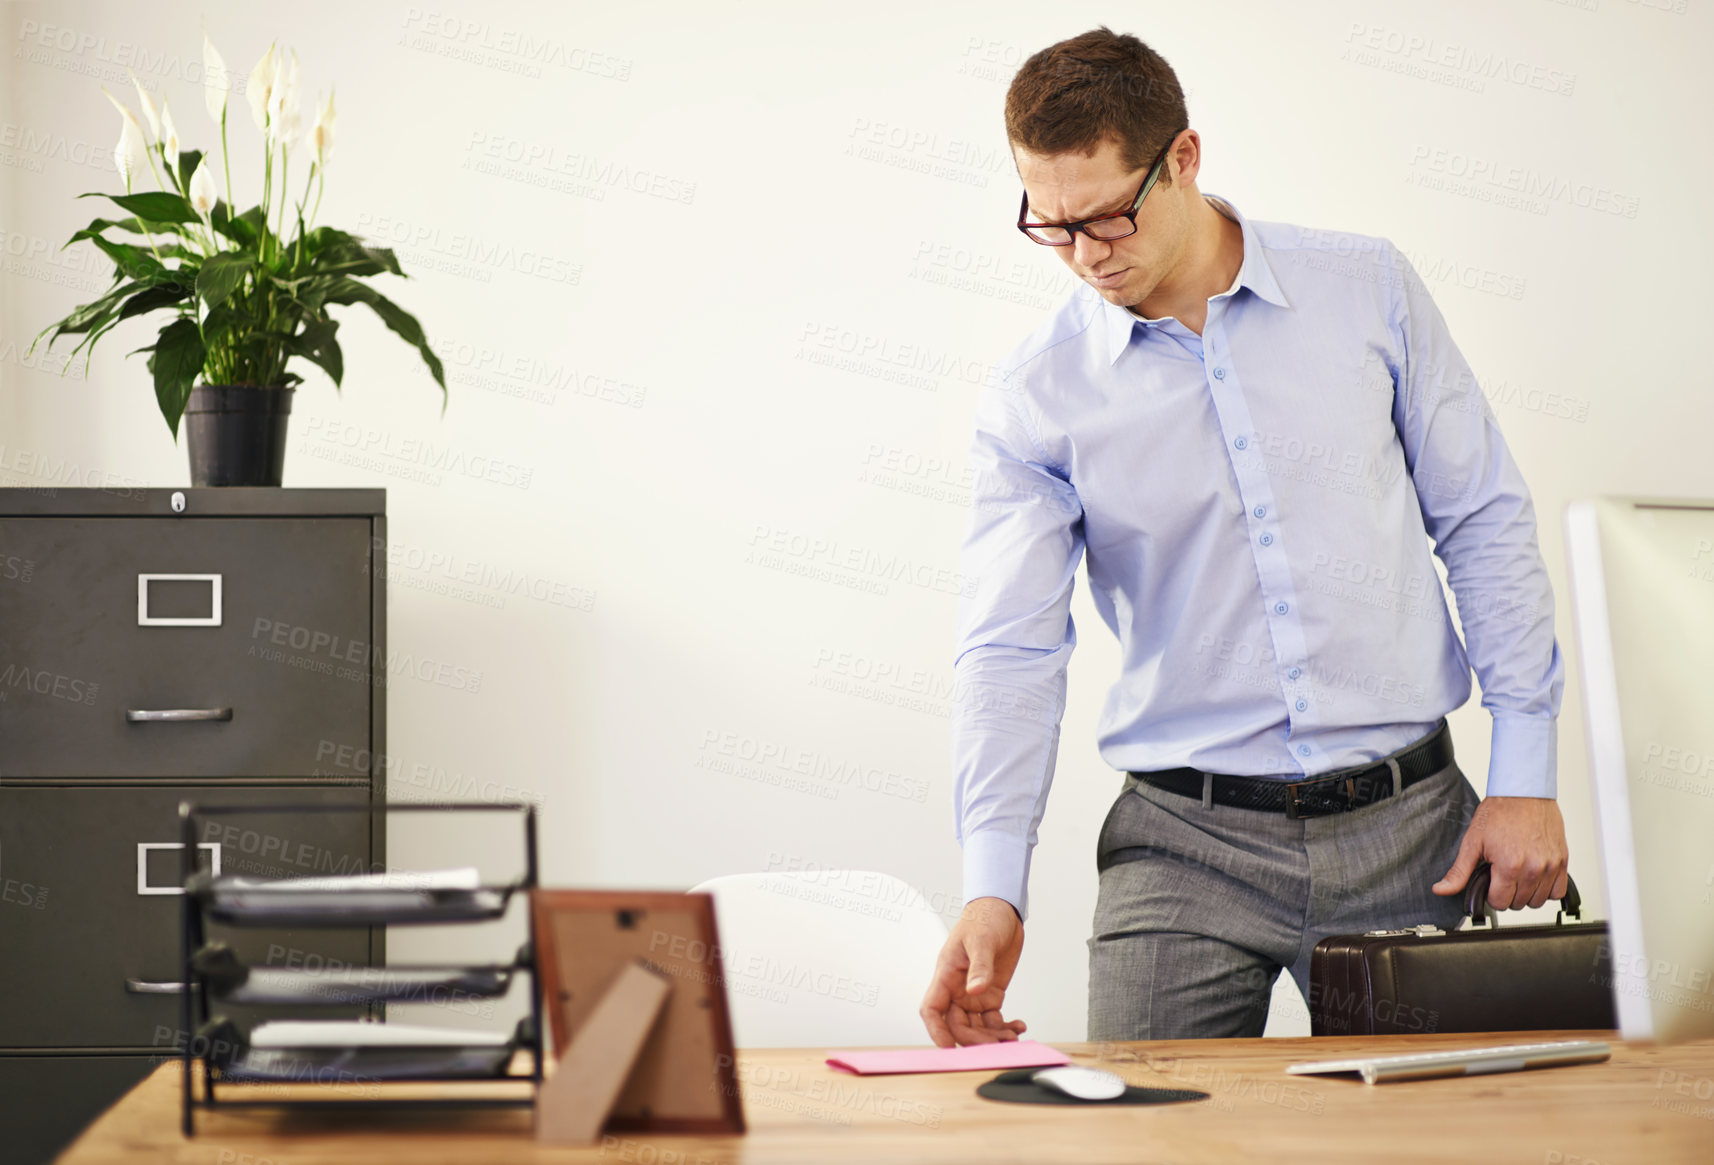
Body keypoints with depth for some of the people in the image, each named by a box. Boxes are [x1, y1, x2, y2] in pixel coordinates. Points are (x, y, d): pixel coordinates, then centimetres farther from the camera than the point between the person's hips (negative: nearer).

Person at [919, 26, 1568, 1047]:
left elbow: (1485, 522, 6)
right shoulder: (1036, 400, -3)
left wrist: (1525, 772, 0)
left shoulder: (1368, 290, 1)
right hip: (1188, 846, -1)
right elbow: (1013, 650, -7)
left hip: (1411, 822, 1)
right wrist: (993, 890, -21)